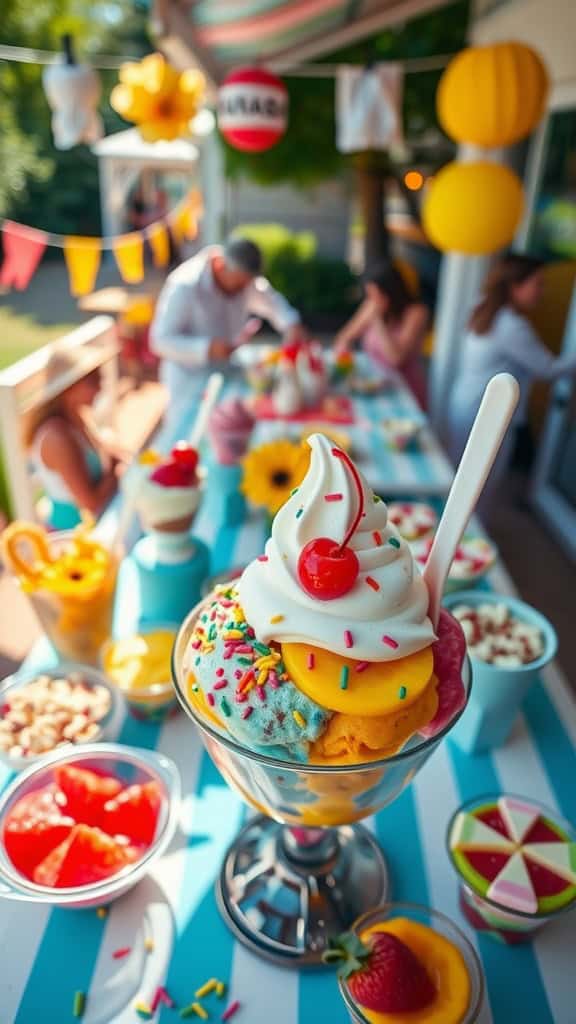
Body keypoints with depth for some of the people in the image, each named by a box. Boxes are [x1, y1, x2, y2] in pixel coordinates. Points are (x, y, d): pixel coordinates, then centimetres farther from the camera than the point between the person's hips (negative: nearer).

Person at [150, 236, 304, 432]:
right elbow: (161, 340, -25)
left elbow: (272, 301, 8)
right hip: (191, 380, -6)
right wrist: (207, 349, -39)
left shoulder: (242, 278, -4)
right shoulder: (185, 286, -23)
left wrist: (290, 324, -15)